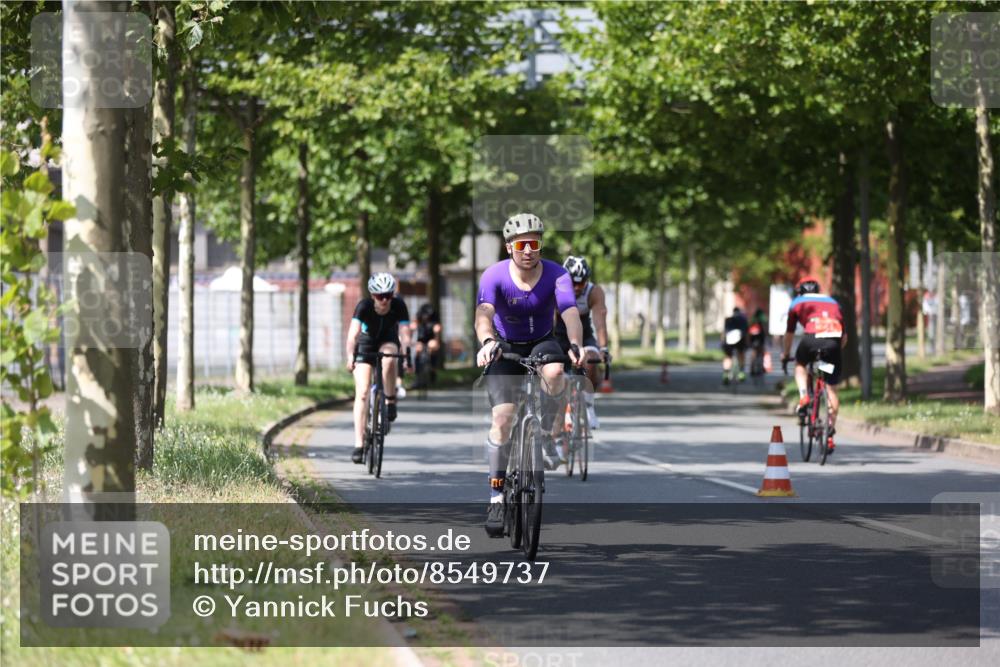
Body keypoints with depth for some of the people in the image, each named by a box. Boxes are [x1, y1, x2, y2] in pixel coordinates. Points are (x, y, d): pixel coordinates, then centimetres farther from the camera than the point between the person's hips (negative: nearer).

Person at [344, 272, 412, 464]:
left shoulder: (399, 306, -26)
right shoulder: (364, 306, -29)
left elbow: (404, 334, -31)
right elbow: (353, 334, -39)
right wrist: (350, 357, -54)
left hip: (388, 340, 1)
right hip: (366, 342, -1)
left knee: (388, 359, -38)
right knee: (362, 393, -13)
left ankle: (390, 402, -16)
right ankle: (359, 444, -13)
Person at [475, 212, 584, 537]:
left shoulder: (556, 275, -20)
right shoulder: (495, 275, -21)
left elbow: (570, 312, -34)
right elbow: (483, 314, -37)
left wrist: (575, 345, -54)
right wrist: (487, 341, -59)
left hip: (542, 343, 0)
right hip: (505, 347, 0)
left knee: (554, 371, -36)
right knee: (503, 416, -16)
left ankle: (545, 435, -10)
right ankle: (497, 496, -6)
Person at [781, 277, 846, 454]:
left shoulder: (797, 302, 27)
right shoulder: (832, 302, 33)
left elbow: (789, 333, 32)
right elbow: (844, 336, 31)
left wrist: (785, 356, 45)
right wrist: (836, 350, 45)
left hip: (812, 337, -2)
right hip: (834, 340, 2)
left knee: (800, 365, 31)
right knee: (831, 388, 12)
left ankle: (803, 397, 5)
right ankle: (830, 434, 11)